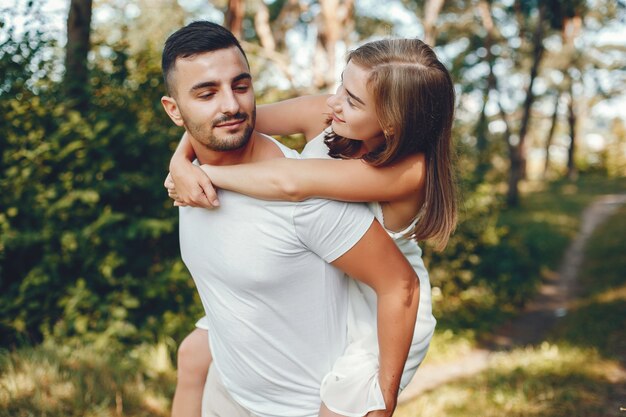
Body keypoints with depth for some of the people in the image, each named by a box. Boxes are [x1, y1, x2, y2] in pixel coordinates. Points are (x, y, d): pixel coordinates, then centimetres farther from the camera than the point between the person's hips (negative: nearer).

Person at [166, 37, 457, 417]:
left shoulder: (410, 172, -34)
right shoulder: (322, 115, -19)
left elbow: (292, 183, -43)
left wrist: (206, 172, -31)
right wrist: (181, 163, -30)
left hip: (380, 316, -6)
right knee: (195, 354, 11)